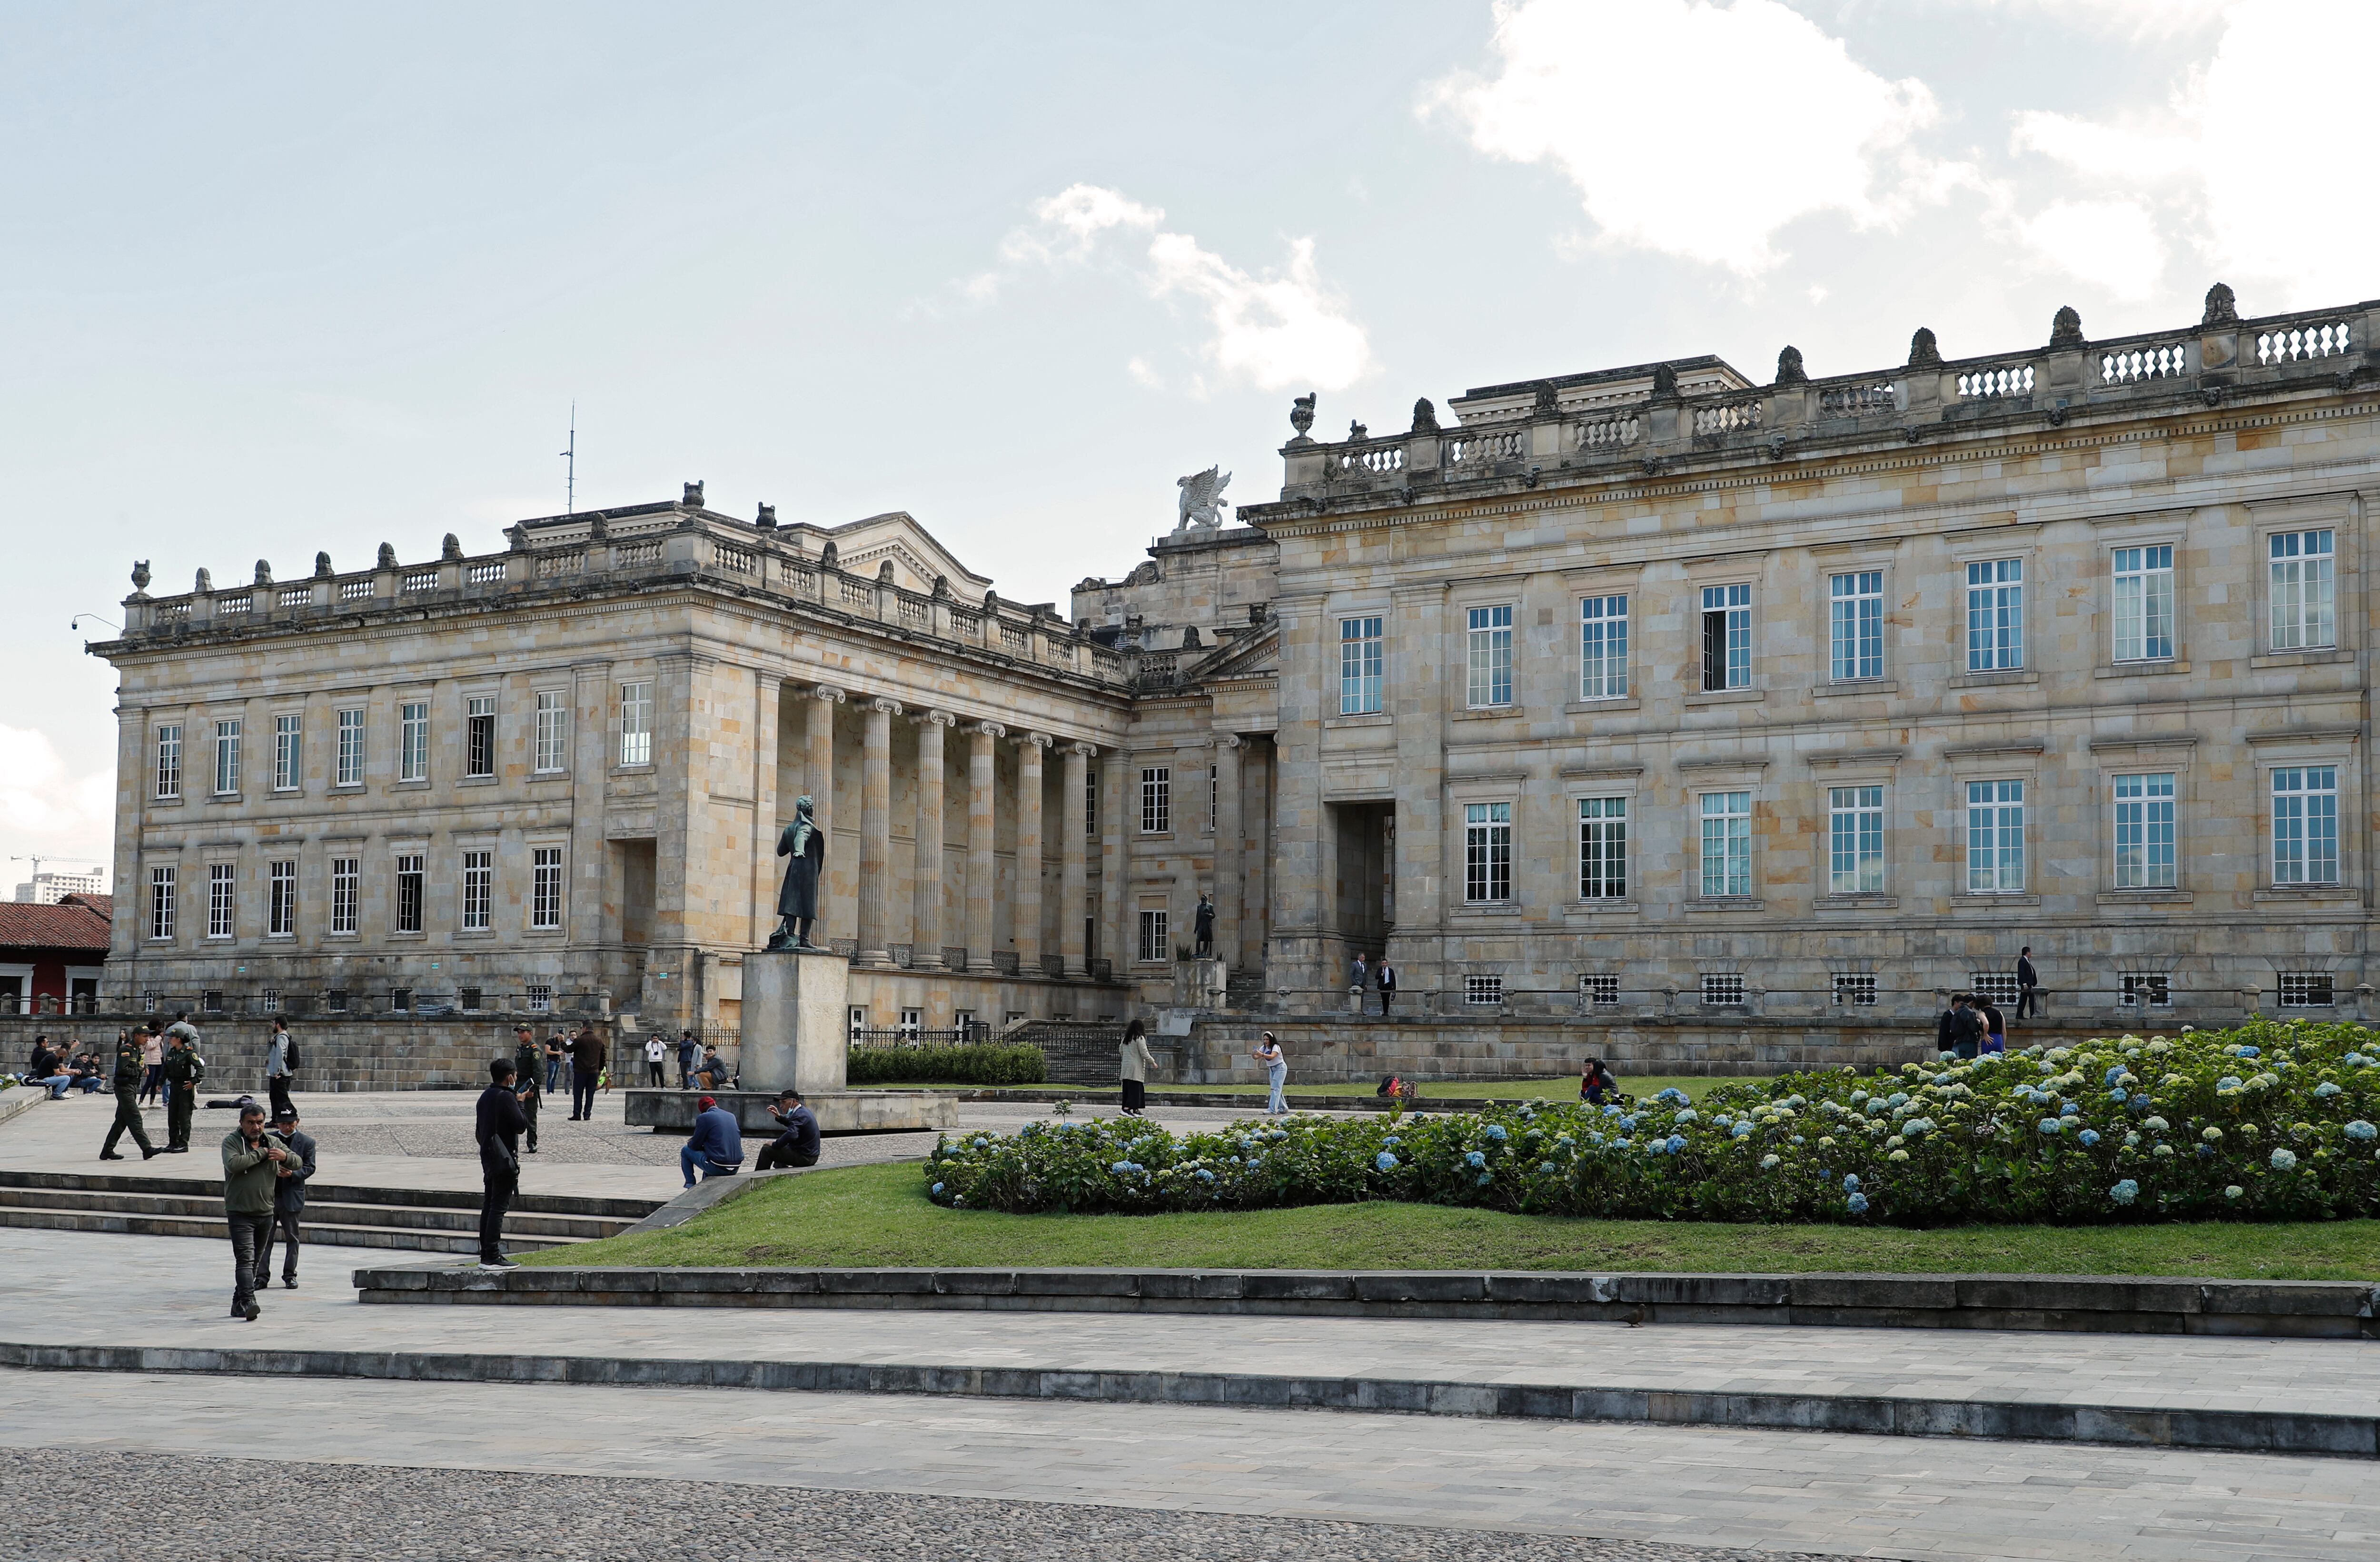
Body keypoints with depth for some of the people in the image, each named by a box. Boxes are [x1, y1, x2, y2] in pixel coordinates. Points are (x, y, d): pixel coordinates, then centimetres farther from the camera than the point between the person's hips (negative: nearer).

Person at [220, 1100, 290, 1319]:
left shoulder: (272, 1142, 10)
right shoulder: (231, 1141, -5)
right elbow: (234, 1164, -24)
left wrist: (285, 1156, -8)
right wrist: (261, 1153, -17)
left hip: (266, 1212, 6)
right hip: (240, 1212, -6)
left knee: (254, 1260, 13)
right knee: (245, 1258, -17)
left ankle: (239, 1304, 23)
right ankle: (248, 1301, -26)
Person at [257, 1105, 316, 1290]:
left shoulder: (307, 1142, 2)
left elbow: (309, 1168, -1)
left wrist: (292, 1174, -18)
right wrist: (272, 1170, -14)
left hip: (292, 1197, -1)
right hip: (268, 1195, 1)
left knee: (291, 1238, 7)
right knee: (264, 1238, 1)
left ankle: (290, 1275, 16)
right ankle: (262, 1276, 7)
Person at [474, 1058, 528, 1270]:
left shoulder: (485, 1096, 13)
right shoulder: (506, 1097, -15)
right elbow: (521, 1124, -17)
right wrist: (520, 1103, -3)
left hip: (488, 1158, 9)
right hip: (504, 1160, -9)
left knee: (488, 1206, 11)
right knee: (499, 1207, -9)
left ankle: (485, 1254, 14)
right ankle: (492, 1256, -11)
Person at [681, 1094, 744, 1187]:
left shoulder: (703, 1118, -5)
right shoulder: (731, 1116, 11)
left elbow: (695, 1146, -1)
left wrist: (690, 1143, 25)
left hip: (717, 1168, -6)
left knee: (686, 1151, 15)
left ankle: (691, 1186, 16)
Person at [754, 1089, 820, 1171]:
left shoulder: (799, 1115, -21)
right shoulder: (804, 1111, 11)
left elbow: (791, 1135, -35)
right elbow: (791, 1123, 29)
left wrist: (775, 1144, -21)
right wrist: (779, 1117, 13)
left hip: (804, 1157, -10)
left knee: (766, 1149, -6)